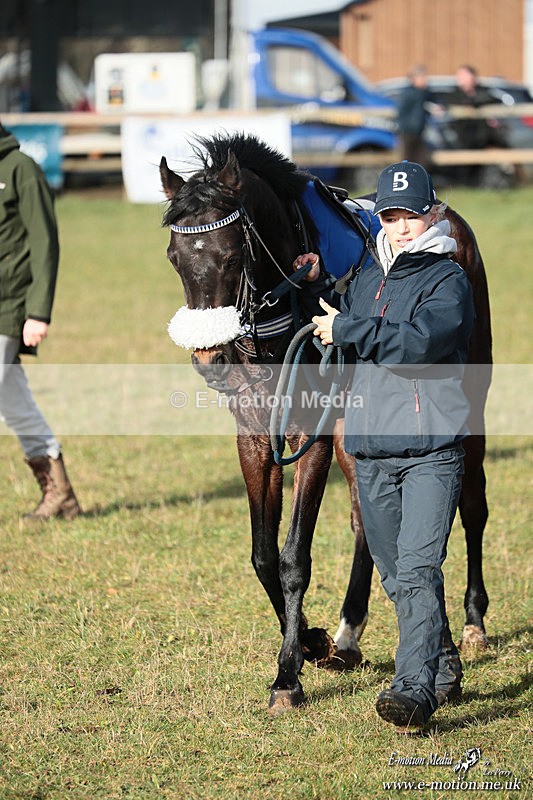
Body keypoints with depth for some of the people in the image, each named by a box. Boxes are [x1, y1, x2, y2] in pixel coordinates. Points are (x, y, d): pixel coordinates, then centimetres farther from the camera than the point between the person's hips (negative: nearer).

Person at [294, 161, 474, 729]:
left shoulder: (449, 281, -5)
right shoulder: (368, 278, 16)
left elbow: (418, 341, -22)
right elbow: (332, 339, 28)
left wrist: (347, 329, -15)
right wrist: (314, 291, 12)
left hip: (431, 450, -7)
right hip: (371, 450, 7)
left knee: (418, 568, -17)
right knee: (395, 575, 13)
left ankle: (416, 686, -23)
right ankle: (443, 666, 30)